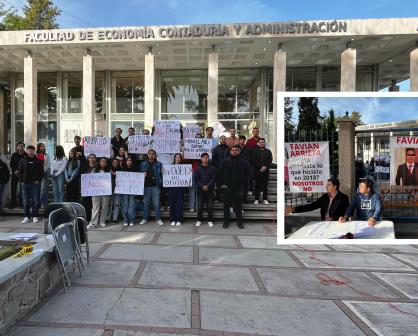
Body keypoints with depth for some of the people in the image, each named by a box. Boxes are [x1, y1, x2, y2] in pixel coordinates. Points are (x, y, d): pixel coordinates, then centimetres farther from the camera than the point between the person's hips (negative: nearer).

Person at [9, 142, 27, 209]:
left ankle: (21, 203, 9)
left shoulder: (26, 155, -1)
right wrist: (15, 171, -9)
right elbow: (11, 164, 6)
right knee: (13, 189, 4)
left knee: (22, 189, 1)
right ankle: (13, 203, 12)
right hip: (15, 174, 2)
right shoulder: (14, 155, 6)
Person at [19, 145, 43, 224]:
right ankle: (26, 216, 12)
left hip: (35, 183, -1)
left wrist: (38, 180, -6)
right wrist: (22, 181, -1)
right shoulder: (23, 161, 9)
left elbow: (41, 171, 4)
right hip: (25, 183, 2)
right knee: (26, 201, 5)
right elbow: (20, 172, 8)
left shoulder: (38, 161, 6)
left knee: (35, 200, 0)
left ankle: (35, 216, 8)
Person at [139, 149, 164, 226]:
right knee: (146, 203, 8)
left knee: (156, 203, 0)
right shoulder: (143, 164, 9)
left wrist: (161, 183, -11)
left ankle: (158, 219, 9)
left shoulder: (159, 164, 4)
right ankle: (144, 219, 18)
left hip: (155, 186, -2)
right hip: (146, 186, 2)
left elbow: (162, 174, 3)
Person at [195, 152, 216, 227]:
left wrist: (207, 186, -14)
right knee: (200, 206, 3)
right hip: (200, 190, 0)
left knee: (210, 206, 0)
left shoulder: (212, 168, 4)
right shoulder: (198, 168, 5)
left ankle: (210, 220, 11)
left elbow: (213, 179, -1)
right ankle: (199, 220, 16)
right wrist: (202, 186, -13)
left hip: (209, 190, 0)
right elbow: (196, 179, 0)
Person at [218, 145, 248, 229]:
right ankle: (226, 222, 15)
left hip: (238, 187, 1)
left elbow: (246, 173, 13)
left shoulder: (242, 162, 3)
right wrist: (223, 183, 0)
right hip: (228, 187, 0)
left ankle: (239, 222, 17)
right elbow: (220, 172, 5)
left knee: (238, 205, 6)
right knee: (227, 205, 5)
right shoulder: (225, 162, 0)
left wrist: (243, 182, 5)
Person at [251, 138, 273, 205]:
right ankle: (256, 199, 7)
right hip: (257, 171, -1)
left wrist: (265, 167, -12)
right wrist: (260, 167, -12)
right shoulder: (255, 151, 6)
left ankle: (265, 199, 10)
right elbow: (253, 161, -4)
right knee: (257, 185, 1)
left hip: (266, 171, 1)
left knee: (265, 185, 3)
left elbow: (270, 160, 2)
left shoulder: (268, 151, 11)